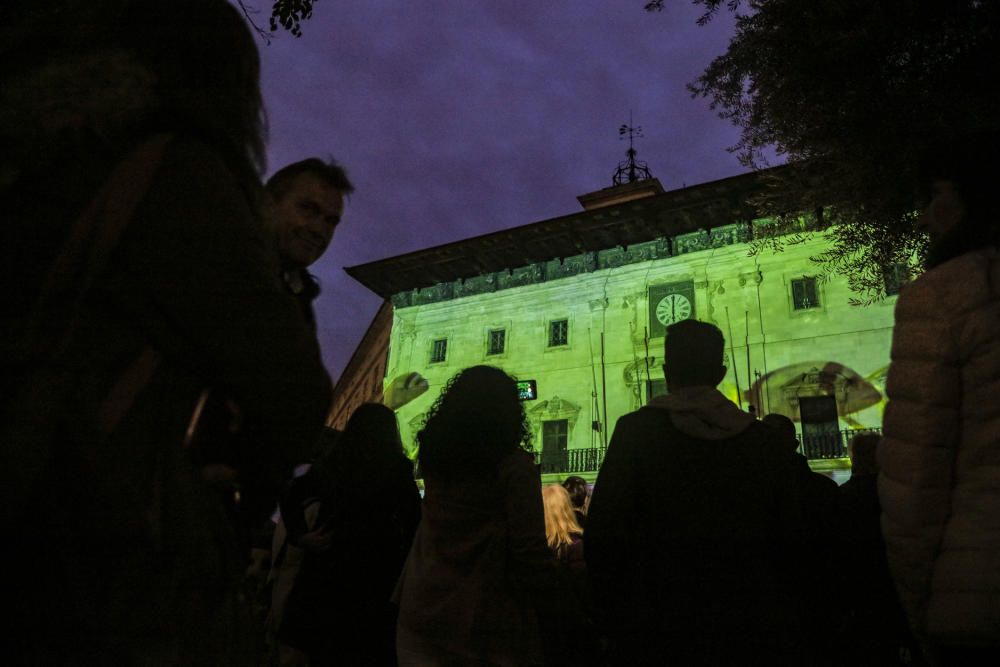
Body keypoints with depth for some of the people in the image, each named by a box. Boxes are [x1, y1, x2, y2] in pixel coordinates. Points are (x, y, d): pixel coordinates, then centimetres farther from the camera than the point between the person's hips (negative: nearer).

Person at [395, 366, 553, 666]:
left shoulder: (433, 455, 0)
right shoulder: (513, 464, -15)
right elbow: (530, 551, -16)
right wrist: (538, 602, 3)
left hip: (422, 608, 4)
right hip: (487, 621, -4)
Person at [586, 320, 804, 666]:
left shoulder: (636, 430, -12)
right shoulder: (763, 439, 0)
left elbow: (603, 533, -13)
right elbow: (789, 537, 5)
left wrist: (611, 615, 0)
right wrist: (773, 615, 17)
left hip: (659, 628, -3)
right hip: (749, 633, 3)